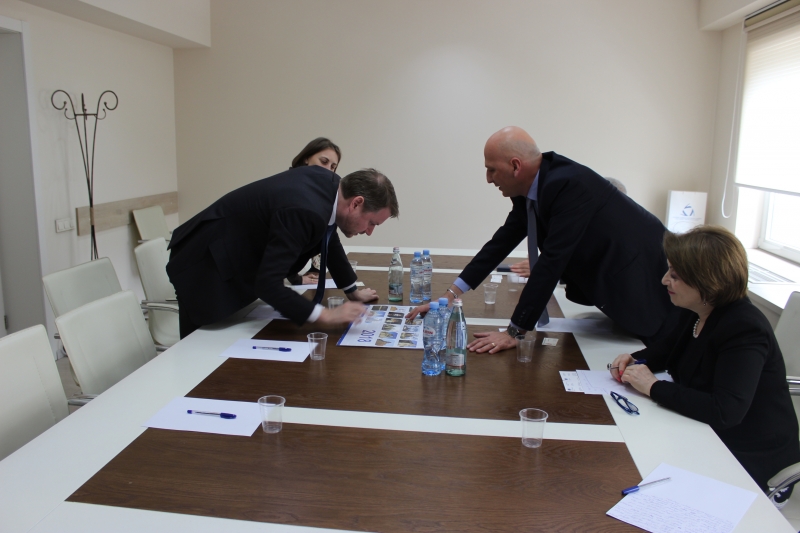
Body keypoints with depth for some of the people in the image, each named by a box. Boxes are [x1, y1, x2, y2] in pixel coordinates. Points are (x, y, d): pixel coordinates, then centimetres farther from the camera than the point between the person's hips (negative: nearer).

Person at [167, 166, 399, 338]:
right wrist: (325, 315, -32)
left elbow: (328, 238, 13)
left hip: (232, 259, 9)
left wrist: (352, 291, 20)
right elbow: (267, 283, -35)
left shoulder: (329, 184, -6)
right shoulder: (304, 211, -34)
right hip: (205, 263, -9)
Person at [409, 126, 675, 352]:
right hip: (604, 284, 8)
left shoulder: (569, 185, -31)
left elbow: (552, 260, -33)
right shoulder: (528, 189, -5)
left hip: (642, 283, -8)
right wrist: (451, 295, -1)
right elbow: (504, 240, 2)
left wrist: (514, 332, -29)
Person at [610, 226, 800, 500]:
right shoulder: (696, 313, -2)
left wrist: (654, 387, -29)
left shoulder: (745, 330, -27)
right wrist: (633, 359, -5)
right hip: (709, 435, 8)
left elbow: (726, 412, -36)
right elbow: (667, 349, 16)